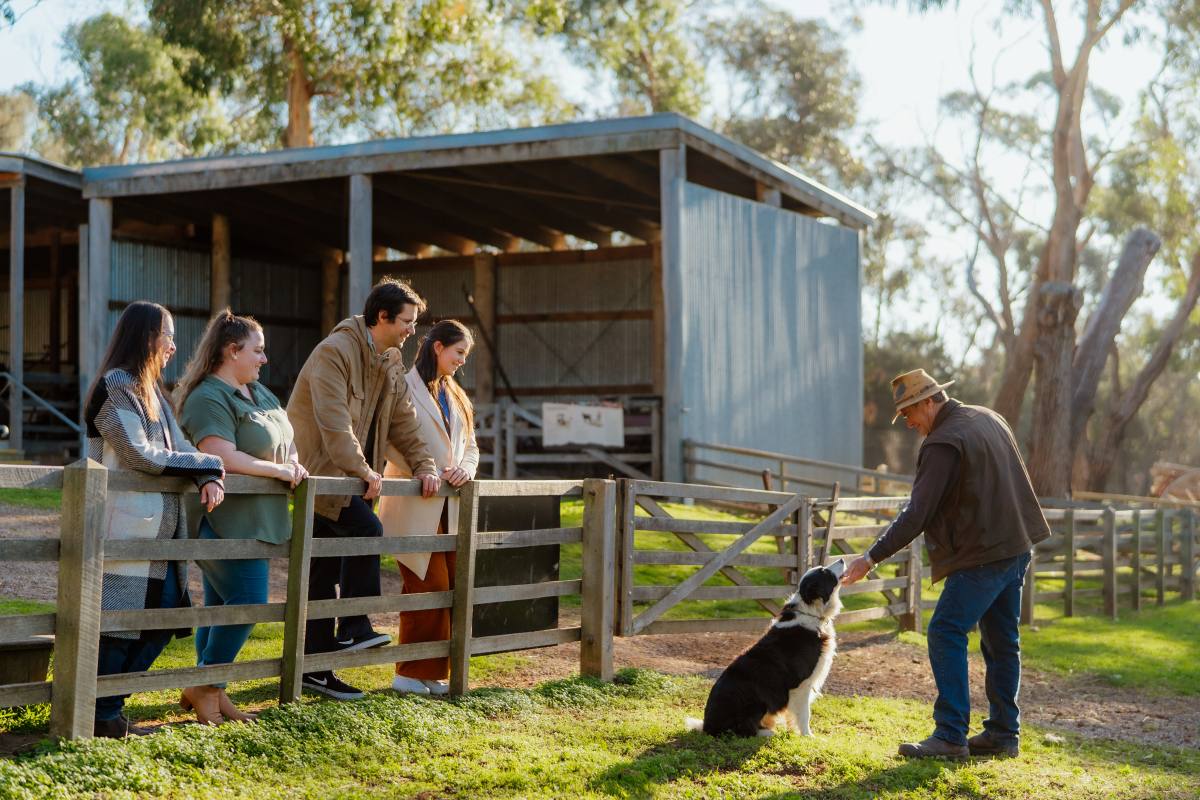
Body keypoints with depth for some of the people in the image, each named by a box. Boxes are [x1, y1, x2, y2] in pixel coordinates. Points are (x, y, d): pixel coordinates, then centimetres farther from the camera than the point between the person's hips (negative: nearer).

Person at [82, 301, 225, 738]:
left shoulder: (151, 390, 18)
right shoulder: (115, 387, -11)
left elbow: (180, 446, 12)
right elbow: (139, 455, -18)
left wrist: (208, 478, -9)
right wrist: (208, 464, -10)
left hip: (156, 529, 9)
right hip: (123, 526, -9)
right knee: (117, 623, -4)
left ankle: (109, 705, 19)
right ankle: (102, 717, 8)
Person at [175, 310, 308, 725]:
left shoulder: (257, 391, 15)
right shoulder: (209, 398, -15)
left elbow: (285, 437, 23)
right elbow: (223, 457, -25)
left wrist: (294, 461, 1)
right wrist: (279, 470, -17)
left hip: (254, 522, 9)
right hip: (226, 523, -9)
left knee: (221, 605, 12)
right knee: (247, 603, -10)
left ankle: (209, 690, 19)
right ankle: (204, 687, 3)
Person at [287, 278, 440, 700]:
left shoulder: (389, 365, 13)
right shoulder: (335, 351, -16)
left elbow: (404, 422, 14)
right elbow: (334, 422, -24)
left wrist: (425, 467, 1)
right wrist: (364, 472, -26)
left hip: (344, 476, 9)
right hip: (318, 471, -9)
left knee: (326, 575, 9)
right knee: (366, 528, -25)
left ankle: (316, 669, 14)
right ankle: (354, 628, -12)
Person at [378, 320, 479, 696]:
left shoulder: (456, 396, 20)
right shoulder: (404, 387, -5)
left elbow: (470, 445, 21)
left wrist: (466, 468, 0)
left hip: (449, 506, 7)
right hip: (415, 506, -7)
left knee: (454, 587, 4)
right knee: (429, 587, -8)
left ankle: (433, 672, 13)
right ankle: (413, 674, 4)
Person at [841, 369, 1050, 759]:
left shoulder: (943, 444, -17)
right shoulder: (987, 418, 12)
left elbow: (916, 515, -21)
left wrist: (871, 558, -18)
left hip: (982, 555, -10)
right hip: (1016, 546, 10)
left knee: (946, 634, -9)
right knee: (1001, 640, 14)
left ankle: (951, 736, -12)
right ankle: (1003, 732, 19)